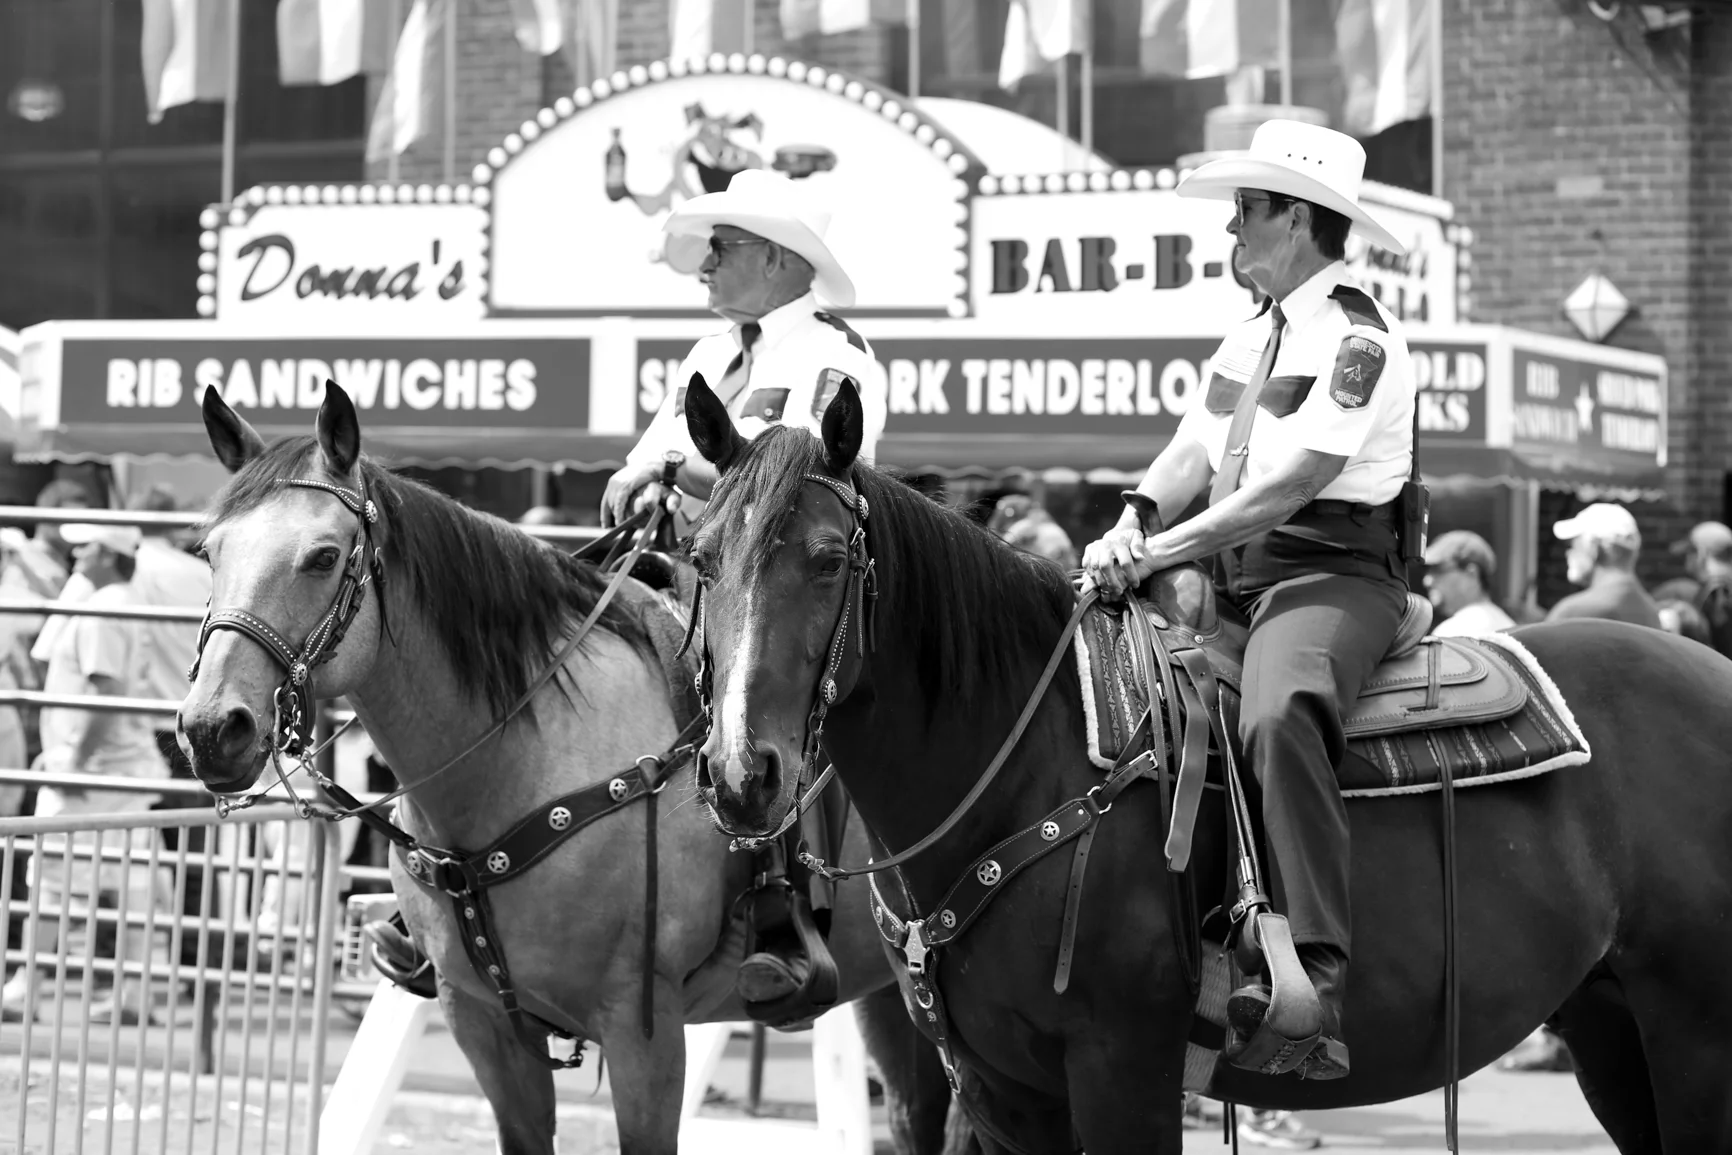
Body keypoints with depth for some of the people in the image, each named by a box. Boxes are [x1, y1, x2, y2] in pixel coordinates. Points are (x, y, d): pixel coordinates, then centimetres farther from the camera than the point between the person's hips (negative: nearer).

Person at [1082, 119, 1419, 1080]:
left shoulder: (1355, 336, -7)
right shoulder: (1248, 340, 21)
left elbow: (1297, 480, -18)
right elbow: (1192, 452, 11)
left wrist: (1170, 548, -22)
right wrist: (1133, 520, -11)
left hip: (1332, 575, -10)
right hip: (1230, 574, 10)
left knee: (1279, 715, -39)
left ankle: (1313, 972, -46)